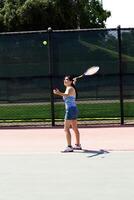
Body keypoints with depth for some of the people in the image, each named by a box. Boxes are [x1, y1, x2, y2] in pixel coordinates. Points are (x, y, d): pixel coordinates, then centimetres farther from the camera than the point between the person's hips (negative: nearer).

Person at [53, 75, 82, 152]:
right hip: (74, 109, 10)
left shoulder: (70, 89, -14)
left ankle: (69, 147, -16)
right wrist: (74, 81, 57)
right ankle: (78, 145, 28)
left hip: (70, 110, -10)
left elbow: (67, 95, -38)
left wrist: (59, 93, -56)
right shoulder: (69, 88, 14)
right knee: (75, 129, 18)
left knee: (66, 129, -12)